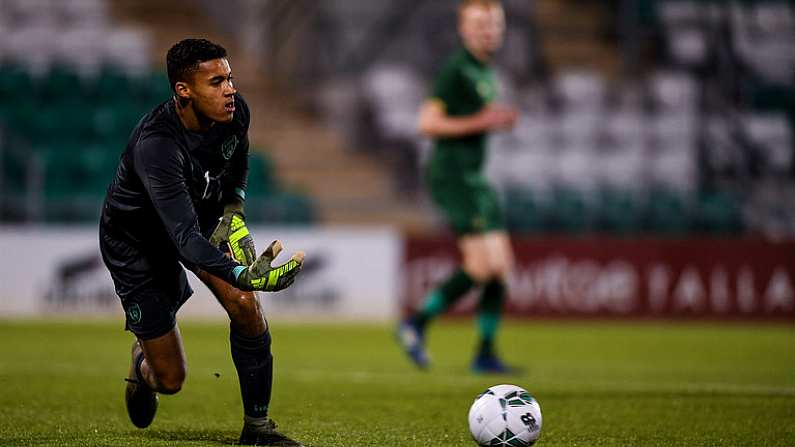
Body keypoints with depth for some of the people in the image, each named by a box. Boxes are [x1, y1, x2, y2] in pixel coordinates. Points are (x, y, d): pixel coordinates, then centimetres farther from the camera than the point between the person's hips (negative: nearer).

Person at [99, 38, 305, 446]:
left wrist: (234, 209, -6)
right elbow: (185, 237, -47)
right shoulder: (155, 144, -40)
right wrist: (245, 275, -59)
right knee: (171, 379, -3)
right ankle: (143, 358, 37)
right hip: (136, 240, -5)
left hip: (203, 214, 5)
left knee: (246, 307, -19)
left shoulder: (234, 113, -18)